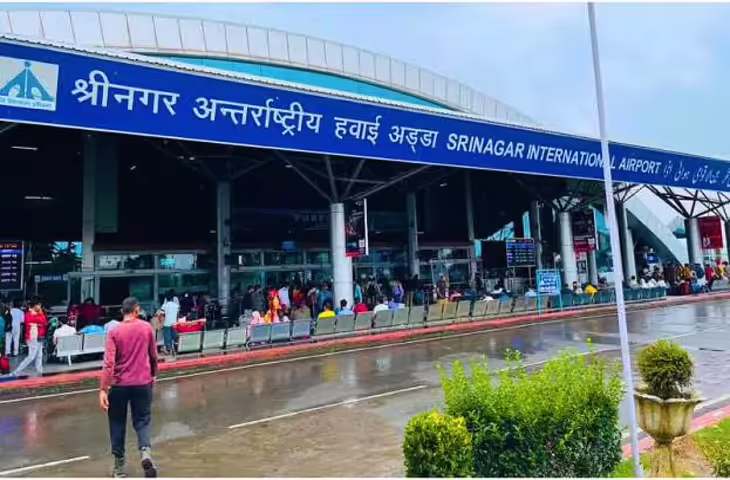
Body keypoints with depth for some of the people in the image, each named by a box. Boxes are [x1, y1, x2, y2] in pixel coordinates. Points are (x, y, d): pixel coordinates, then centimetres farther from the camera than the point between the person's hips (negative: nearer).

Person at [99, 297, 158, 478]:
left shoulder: (115, 332, -6)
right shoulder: (147, 328, -2)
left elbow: (109, 363, -13)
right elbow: (153, 356, 6)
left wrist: (102, 389, -12)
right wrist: (153, 374, 23)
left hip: (119, 385, 0)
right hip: (143, 383, 0)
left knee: (118, 424, 15)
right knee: (142, 421, 11)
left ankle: (120, 465, 20)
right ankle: (146, 451, -13)